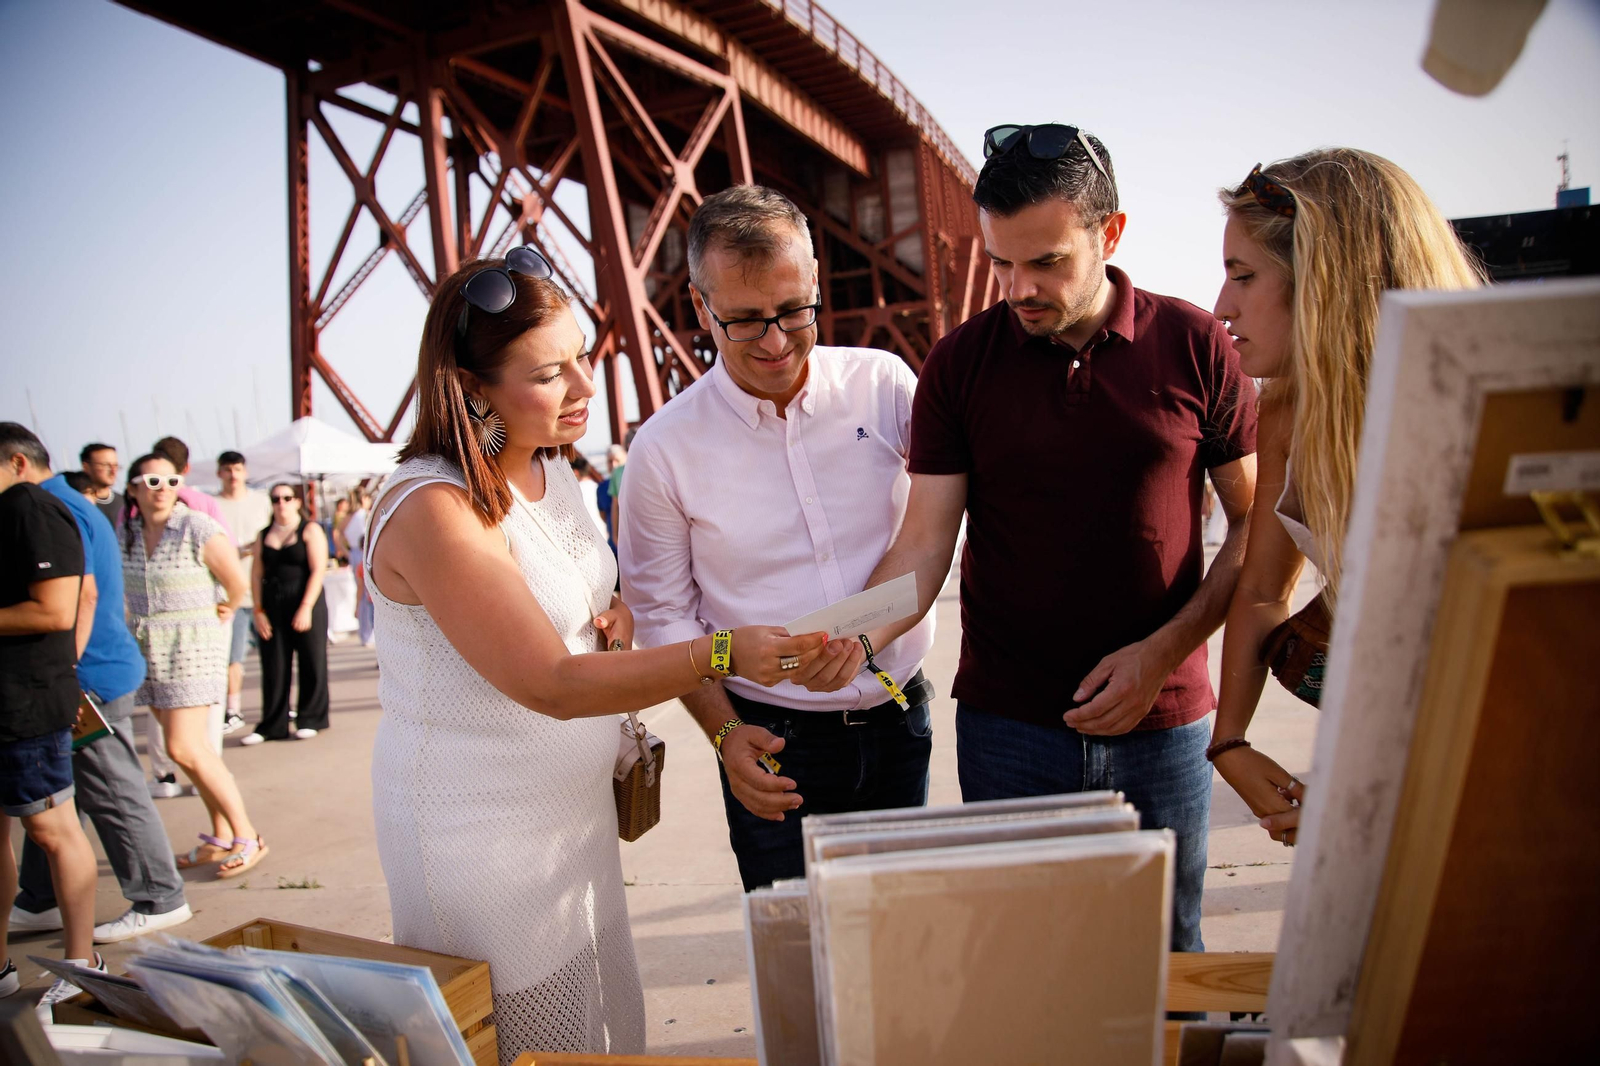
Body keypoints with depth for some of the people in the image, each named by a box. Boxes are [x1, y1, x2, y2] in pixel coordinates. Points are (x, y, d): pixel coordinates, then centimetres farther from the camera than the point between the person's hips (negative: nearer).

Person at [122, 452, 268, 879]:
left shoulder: (198, 528, -13)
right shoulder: (127, 531, 6)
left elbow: (236, 583, -5)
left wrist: (224, 614, 10)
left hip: (193, 646, -6)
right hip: (148, 648, 6)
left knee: (184, 748, -11)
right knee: (196, 749, 10)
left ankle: (247, 837, -1)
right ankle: (221, 837, 19)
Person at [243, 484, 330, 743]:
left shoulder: (310, 530, -1)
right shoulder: (264, 535, 12)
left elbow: (318, 570, -8)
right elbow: (256, 574, 8)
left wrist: (306, 607, -15)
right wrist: (258, 610, -1)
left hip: (306, 604, -3)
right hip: (272, 607, 4)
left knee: (311, 662, 2)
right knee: (273, 667, 3)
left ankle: (310, 719, 15)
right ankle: (272, 726, 11)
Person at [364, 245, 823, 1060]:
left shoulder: (551, 472, 3)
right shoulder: (433, 510, -23)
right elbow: (551, 684, -26)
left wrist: (620, 614, -4)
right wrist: (720, 654, -33)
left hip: (573, 806, 8)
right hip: (481, 830, -7)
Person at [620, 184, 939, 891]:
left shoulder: (883, 383, -5)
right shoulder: (664, 449, -8)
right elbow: (665, 615, 0)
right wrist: (724, 732, -12)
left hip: (901, 722, 2)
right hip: (773, 739, -2)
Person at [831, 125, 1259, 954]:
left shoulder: (1194, 347, -3)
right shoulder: (958, 364, -2)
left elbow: (1259, 522, 2)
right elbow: (925, 542, -6)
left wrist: (1164, 651, -9)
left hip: (1160, 722, 0)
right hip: (1007, 724, 0)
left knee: (1165, 960, 16)